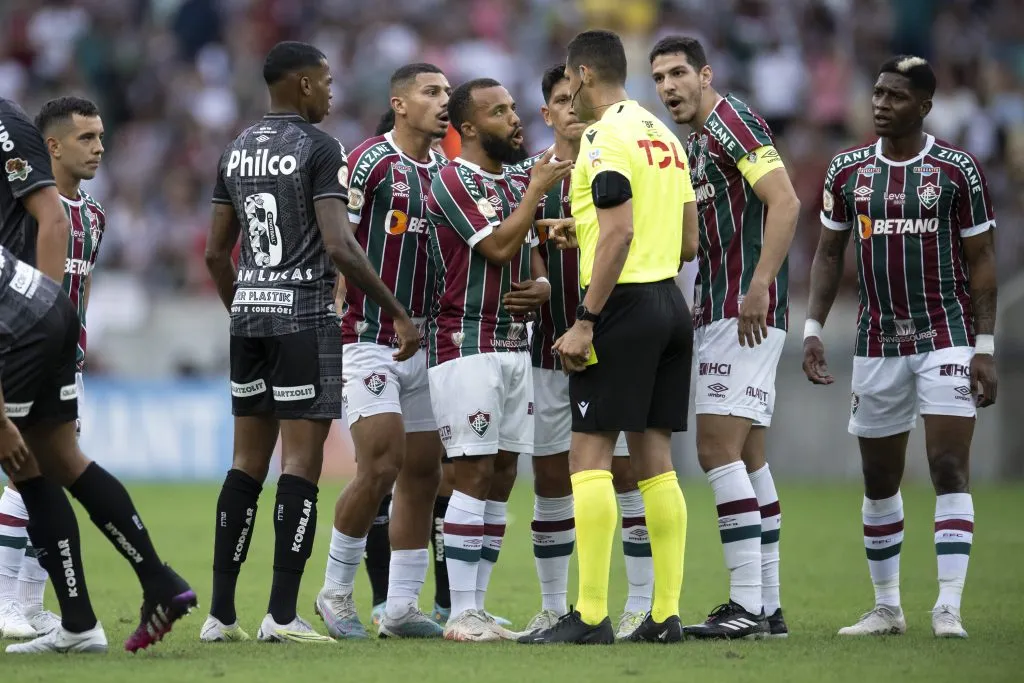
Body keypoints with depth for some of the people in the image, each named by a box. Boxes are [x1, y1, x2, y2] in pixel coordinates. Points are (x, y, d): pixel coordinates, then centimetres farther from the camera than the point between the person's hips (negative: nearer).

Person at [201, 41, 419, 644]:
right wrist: (400, 314, -14)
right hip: (304, 315, -7)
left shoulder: (238, 150, 12)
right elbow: (339, 246, -18)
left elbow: (216, 253, 16)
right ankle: (283, 614, -10)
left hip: (249, 315, 7)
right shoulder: (319, 148, -10)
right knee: (302, 462, -5)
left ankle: (221, 614, 10)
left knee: (248, 463, 11)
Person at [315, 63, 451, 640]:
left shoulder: (444, 172, 13)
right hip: (370, 339, -8)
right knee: (381, 466, -15)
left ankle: (402, 608, 12)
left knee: (422, 473, 6)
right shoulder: (370, 162, -10)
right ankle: (336, 593, 1)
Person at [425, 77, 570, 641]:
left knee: (502, 476, 6)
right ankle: (461, 614, -9)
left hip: (514, 345, 8)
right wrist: (537, 189, -12)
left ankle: (476, 606, 9)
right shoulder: (452, 181, -9)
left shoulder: (517, 182, 16)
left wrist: (542, 287, 0)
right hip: (467, 346, -8)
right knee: (474, 473, -10)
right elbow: (498, 246, -18)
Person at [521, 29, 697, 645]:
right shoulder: (664, 135, 16)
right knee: (655, 460, 9)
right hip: (671, 301, 9)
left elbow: (619, 233, -21)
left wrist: (585, 322, -20)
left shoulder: (606, 138, -11)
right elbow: (689, 243, 17)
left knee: (590, 456, -6)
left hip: (624, 303, -9)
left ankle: (591, 616, -9)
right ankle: (666, 614, 8)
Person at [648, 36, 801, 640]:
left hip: (747, 313, -10)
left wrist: (759, 286, -26)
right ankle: (767, 606, 11)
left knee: (719, 448, -14)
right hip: (721, 312, 10)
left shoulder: (730, 122, -10)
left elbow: (785, 202, -20)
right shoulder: (696, 140, 20)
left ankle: (746, 604, -16)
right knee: (747, 456, 9)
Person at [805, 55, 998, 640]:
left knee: (950, 468, -13)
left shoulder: (958, 170, -5)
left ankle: (949, 608, -15)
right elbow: (830, 253, 13)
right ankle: (887, 608, 19)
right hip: (879, 344, 4)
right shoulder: (848, 171, 5)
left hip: (947, 339, -4)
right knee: (879, 481, 8)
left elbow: (981, 260, -3)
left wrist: (985, 347, -8)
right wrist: (813, 328, 2)